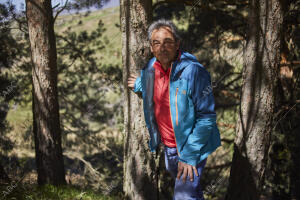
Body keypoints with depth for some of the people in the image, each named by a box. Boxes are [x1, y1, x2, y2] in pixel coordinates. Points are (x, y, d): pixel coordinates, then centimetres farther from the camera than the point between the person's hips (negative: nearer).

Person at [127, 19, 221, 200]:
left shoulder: (194, 71, -24)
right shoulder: (149, 70, -3)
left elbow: (206, 117, -24)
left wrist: (189, 155, -24)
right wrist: (140, 85, 16)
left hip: (192, 146, -7)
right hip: (168, 146, 7)